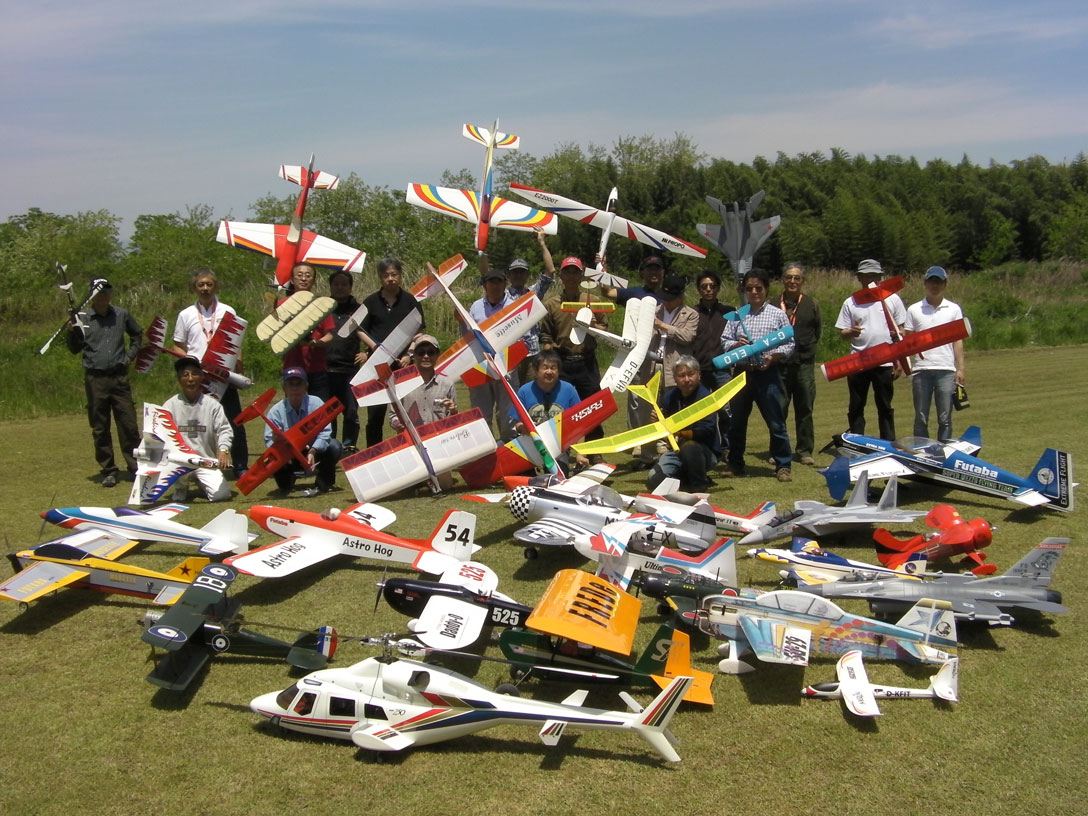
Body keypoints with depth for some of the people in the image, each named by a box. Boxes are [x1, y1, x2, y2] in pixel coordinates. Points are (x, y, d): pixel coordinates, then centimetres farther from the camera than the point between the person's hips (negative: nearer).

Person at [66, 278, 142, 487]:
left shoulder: (121, 315, 7)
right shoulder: (82, 318, 1)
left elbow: (137, 334, 24)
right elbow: (75, 349, 1)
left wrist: (131, 354, 13)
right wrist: (70, 332, -16)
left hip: (119, 377, 1)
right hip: (95, 378, -1)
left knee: (128, 424, 1)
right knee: (100, 428, 4)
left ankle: (135, 466, 9)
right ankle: (108, 471, 12)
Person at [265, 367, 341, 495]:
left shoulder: (316, 404, -15)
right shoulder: (276, 411, -12)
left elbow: (325, 433, -24)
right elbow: (269, 440, -17)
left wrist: (312, 452, -40)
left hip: (315, 452, -1)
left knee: (334, 447, -30)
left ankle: (324, 484, -7)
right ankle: (286, 483, 10)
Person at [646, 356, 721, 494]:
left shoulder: (705, 397, -18)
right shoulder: (670, 396, 0)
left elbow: (706, 430, -28)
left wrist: (681, 434, -38)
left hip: (706, 451, -5)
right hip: (677, 449, 5)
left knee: (688, 447, -39)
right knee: (653, 482, -12)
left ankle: (700, 486, -12)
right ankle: (687, 477, 17)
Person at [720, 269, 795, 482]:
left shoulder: (777, 314, 2)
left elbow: (789, 344, 1)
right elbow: (724, 341, 8)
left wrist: (773, 357, -16)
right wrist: (736, 345, -13)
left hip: (767, 374, -3)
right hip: (742, 372, 3)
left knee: (775, 422, -1)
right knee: (736, 421, 11)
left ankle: (783, 466, 8)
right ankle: (735, 464, 23)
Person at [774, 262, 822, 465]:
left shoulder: (812, 304, 8)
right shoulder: (774, 305, 4)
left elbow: (817, 333, 14)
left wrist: (807, 348, 4)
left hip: (804, 363, 1)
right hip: (779, 364, -1)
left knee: (804, 409, 5)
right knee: (778, 409, 0)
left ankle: (804, 450, 14)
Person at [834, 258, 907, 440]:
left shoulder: (892, 299, 4)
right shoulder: (850, 303, 4)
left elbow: (900, 330, 7)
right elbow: (843, 334, 4)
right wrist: (851, 332, -20)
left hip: (885, 362, 0)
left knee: (885, 407, 8)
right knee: (856, 408, 5)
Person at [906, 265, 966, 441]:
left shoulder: (954, 309, 10)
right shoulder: (914, 310, 8)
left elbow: (958, 340, 9)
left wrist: (960, 368, 2)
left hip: (946, 370, 0)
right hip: (921, 369, 0)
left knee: (945, 418, 2)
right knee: (921, 418, 5)